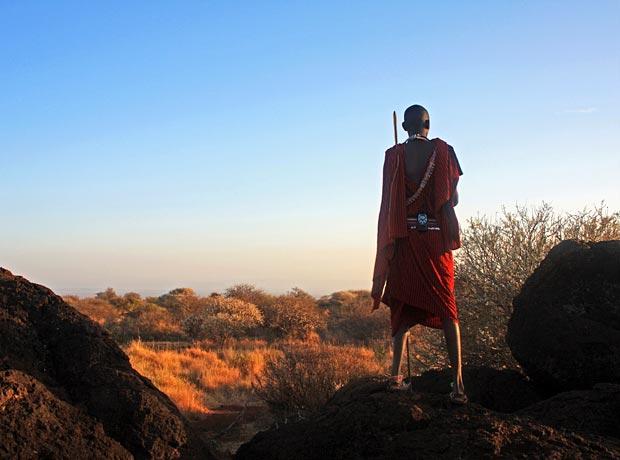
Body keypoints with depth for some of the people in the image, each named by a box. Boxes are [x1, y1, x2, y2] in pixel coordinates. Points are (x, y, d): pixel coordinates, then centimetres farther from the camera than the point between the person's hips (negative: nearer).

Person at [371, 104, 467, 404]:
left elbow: (389, 201, 0)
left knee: (403, 305, 11)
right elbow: (453, 199, 2)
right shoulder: (442, 151, 1)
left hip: (404, 238, 0)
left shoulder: (394, 155, 1)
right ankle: (457, 383, -7)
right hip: (436, 236, 0)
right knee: (446, 308, 1)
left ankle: (396, 375, 7)